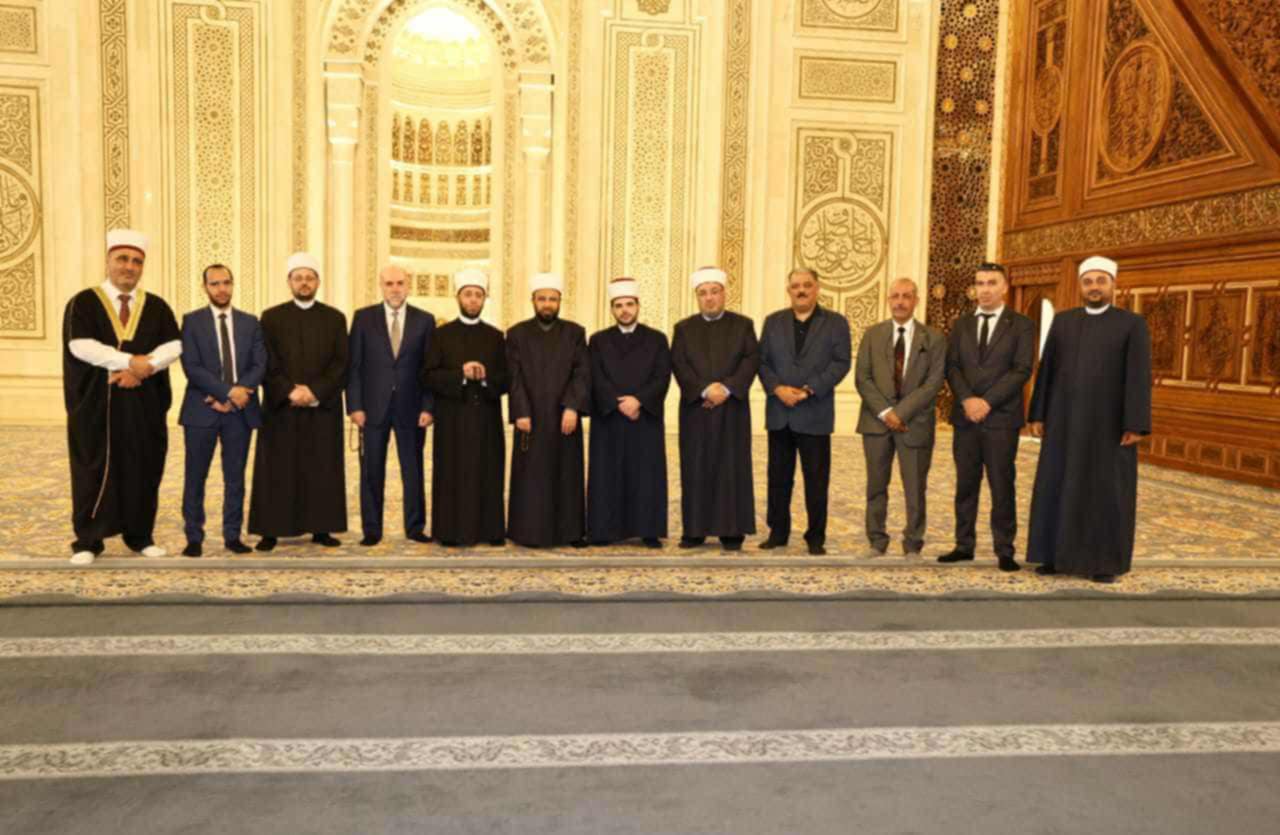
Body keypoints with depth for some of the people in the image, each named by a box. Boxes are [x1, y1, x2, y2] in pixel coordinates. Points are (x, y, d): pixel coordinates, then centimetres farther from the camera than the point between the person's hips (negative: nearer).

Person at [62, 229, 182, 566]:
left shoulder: (157, 306, 9)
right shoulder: (83, 303, 2)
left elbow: (174, 346, -4)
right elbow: (80, 345, -14)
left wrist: (143, 368, -19)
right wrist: (131, 360, -20)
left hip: (145, 405, 2)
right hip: (96, 404, -2)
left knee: (142, 470, 5)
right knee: (94, 471, 1)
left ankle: (140, 535, 16)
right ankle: (87, 541, 8)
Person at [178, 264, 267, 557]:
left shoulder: (250, 322, 9)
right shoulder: (192, 321, 1)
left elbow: (259, 365, 1)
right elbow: (192, 367, -10)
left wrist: (240, 393, -13)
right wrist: (228, 391, -18)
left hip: (240, 410, 2)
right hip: (202, 411, -2)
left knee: (235, 477, 7)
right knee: (195, 477, 4)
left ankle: (233, 535, 15)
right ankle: (194, 538, 13)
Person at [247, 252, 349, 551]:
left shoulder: (335, 318, 7)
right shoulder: (271, 317, 5)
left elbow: (341, 364, 0)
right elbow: (267, 365, -2)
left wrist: (315, 391, -13)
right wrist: (290, 392, -15)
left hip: (323, 408, 1)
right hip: (281, 408, -1)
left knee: (322, 470, 3)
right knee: (278, 470, 1)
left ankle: (321, 529, 10)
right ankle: (271, 530, 7)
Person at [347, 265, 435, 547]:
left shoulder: (425, 320, 4)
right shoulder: (363, 317, 3)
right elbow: (354, 365, 1)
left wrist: (427, 407, -4)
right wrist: (354, 405, -6)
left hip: (411, 407, 0)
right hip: (373, 406, 0)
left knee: (413, 470, 6)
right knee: (372, 471, 4)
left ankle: (415, 527, 16)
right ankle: (371, 529, 13)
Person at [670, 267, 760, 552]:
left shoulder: (743, 325, 8)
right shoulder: (684, 328, 9)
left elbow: (751, 359, -3)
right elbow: (679, 364, -2)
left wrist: (727, 388, -17)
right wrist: (704, 390, -16)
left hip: (732, 408, -1)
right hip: (695, 408, 1)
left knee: (732, 468, 0)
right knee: (696, 469, 2)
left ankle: (731, 531, 5)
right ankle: (695, 529, 9)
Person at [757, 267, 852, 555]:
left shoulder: (836, 323, 4)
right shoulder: (773, 321, 11)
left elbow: (841, 362, -5)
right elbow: (762, 361, 5)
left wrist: (809, 389, -16)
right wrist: (778, 388, -12)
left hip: (815, 414, -2)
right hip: (779, 413, 3)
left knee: (816, 479, 2)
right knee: (778, 477, 8)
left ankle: (816, 537, 11)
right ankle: (778, 532, 18)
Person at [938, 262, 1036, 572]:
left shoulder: (1021, 325, 2)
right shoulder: (961, 325, 12)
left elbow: (1022, 370, -8)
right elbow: (952, 366, 4)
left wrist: (987, 401, -16)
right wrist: (967, 399, -13)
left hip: (1002, 418, -3)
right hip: (965, 417, 3)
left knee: (1002, 486, 1)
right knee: (965, 484, 7)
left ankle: (1004, 550, 7)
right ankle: (964, 545, 14)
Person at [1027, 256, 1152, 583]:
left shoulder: (1133, 324, -3)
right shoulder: (1063, 321, 7)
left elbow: (1138, 378, -9)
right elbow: (1046, 370, 7)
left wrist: (1135, 425, -15)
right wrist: (1037, 415, 2)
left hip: (1109, 422, -3)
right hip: (1066, 421, 3)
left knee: (1108, 492, 1)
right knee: (1058, 487, 4)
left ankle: (1105, 562, 12)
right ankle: (1059, 555, 15)